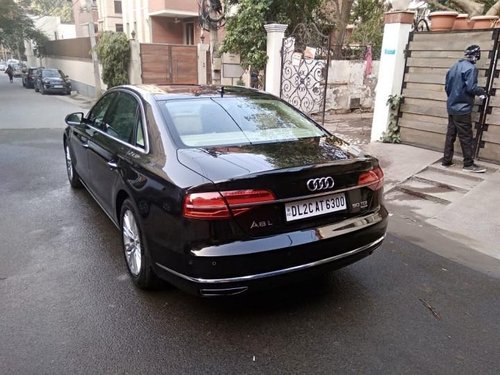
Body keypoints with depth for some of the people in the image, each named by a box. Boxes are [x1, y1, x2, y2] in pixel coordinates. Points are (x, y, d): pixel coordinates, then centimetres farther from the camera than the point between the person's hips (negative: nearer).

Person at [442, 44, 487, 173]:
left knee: (450, 134, 11)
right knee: (466, 136, -2)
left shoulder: (455, 66, 13)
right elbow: (471, 87, -20)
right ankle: (469, 164, 3)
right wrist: (482, 92, -2)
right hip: (462, 108, -8)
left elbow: (447, 86, 16)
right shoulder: (471, 68, -12)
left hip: (452, 106, 8)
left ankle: (446, 160, 14)